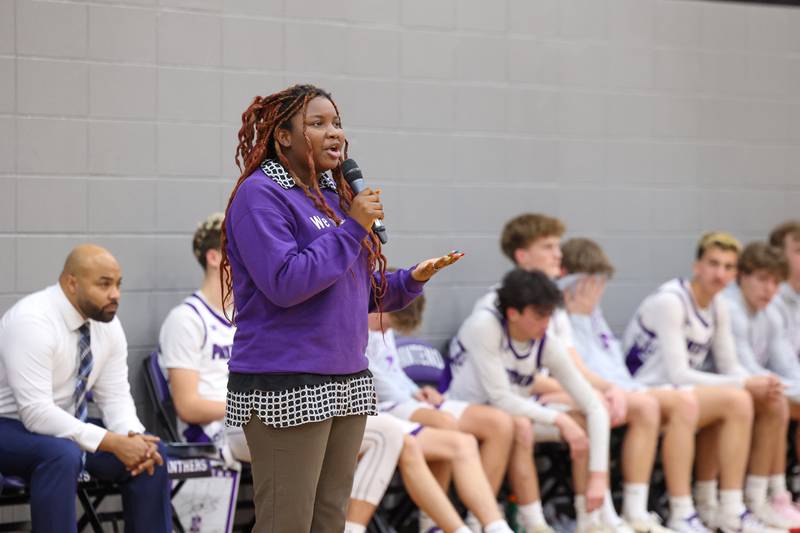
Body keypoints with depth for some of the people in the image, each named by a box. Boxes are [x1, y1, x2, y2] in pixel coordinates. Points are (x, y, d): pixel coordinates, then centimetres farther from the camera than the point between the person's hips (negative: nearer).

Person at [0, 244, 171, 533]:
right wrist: (112, 442, -32)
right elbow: (36, 413, -31)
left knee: (151, 451, -9)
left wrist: (133, 436, -22)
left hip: (65, 426, 7)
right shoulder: (31, 321, -26)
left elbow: (115, 396, 1)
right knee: (61, 454, -37)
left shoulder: (107, 322, -3)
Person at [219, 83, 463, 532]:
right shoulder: (260, 194, -10)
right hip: (288, 389, -8)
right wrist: (352, 227, -17)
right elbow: (285, 284, -22)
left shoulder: (335, 196, 16)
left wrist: (413, 278, 4)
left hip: (349, 384, 8)